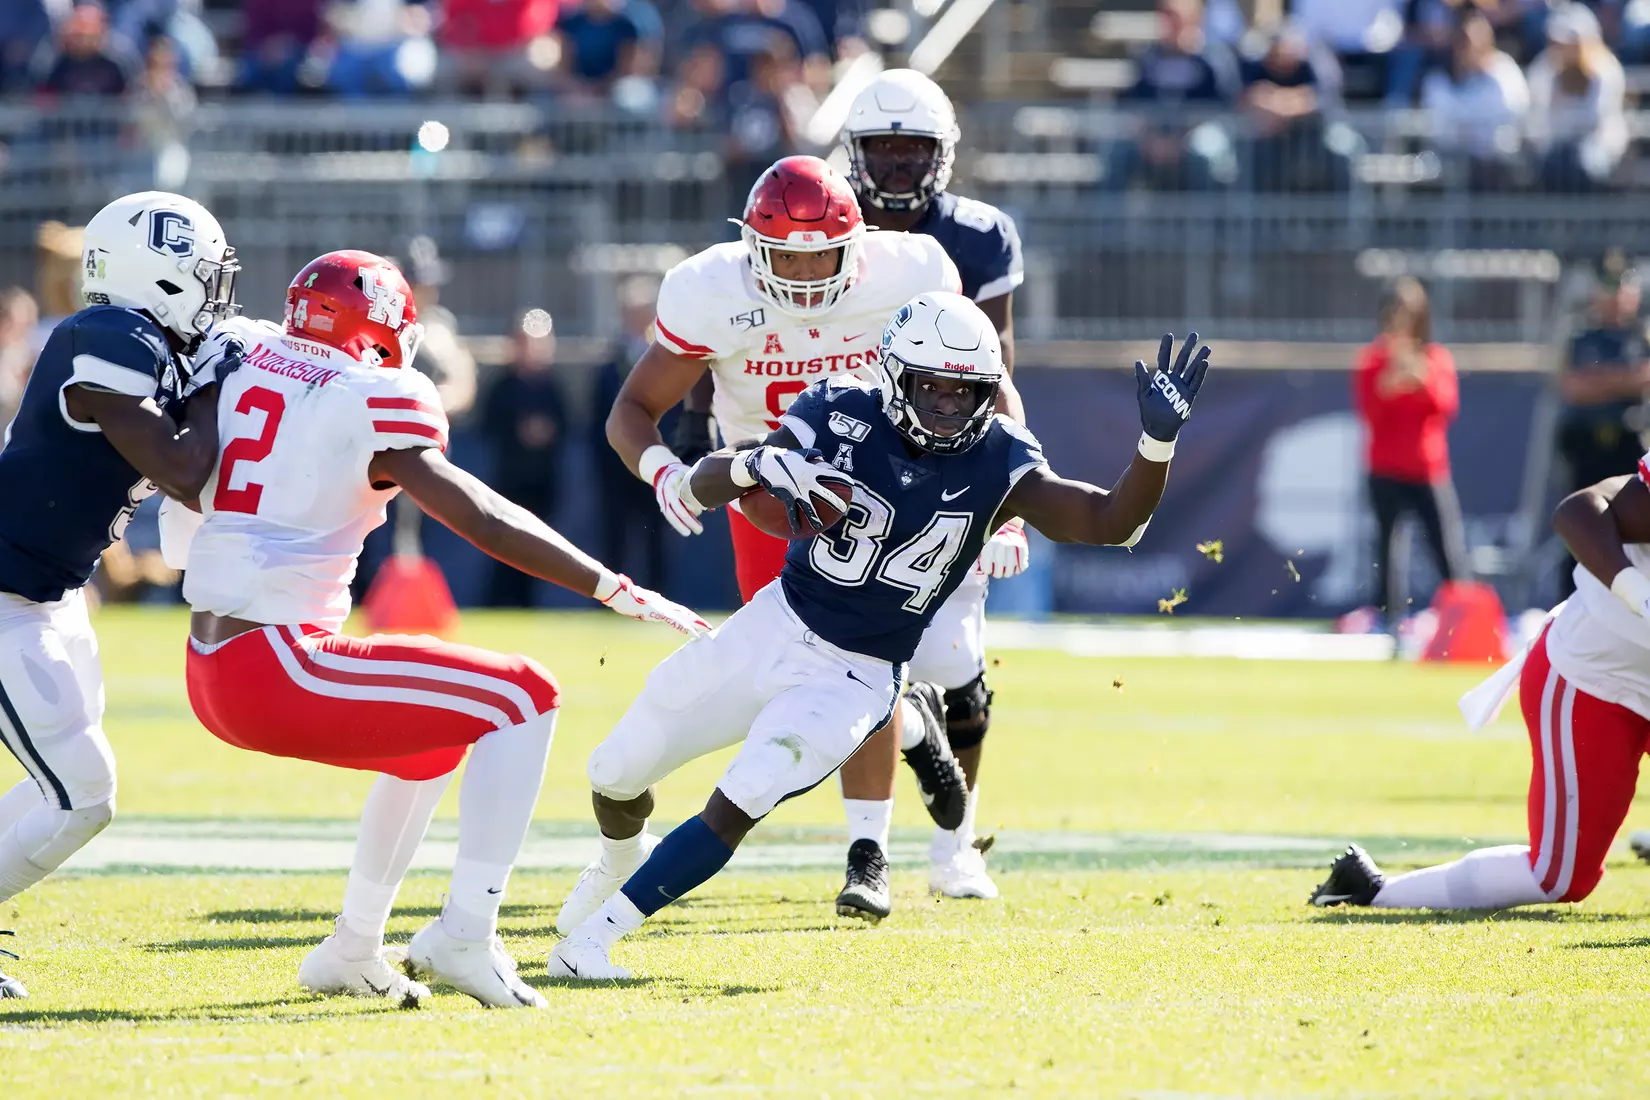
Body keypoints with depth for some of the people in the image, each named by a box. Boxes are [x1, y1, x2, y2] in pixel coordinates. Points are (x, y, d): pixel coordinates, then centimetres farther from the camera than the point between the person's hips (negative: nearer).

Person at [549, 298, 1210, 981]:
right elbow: (704, 484, -15)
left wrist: (1158, 441, -38)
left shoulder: (998, 463, -13)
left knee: (734, 810, -20)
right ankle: (622, 866, 48)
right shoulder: (842, 415, -14)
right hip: (773, 629, 2)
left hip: (854, 676, -2)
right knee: (617, 773, 14)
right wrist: (757, 464, -38)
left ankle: (597, 936, -7)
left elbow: (1111, 524, -22)